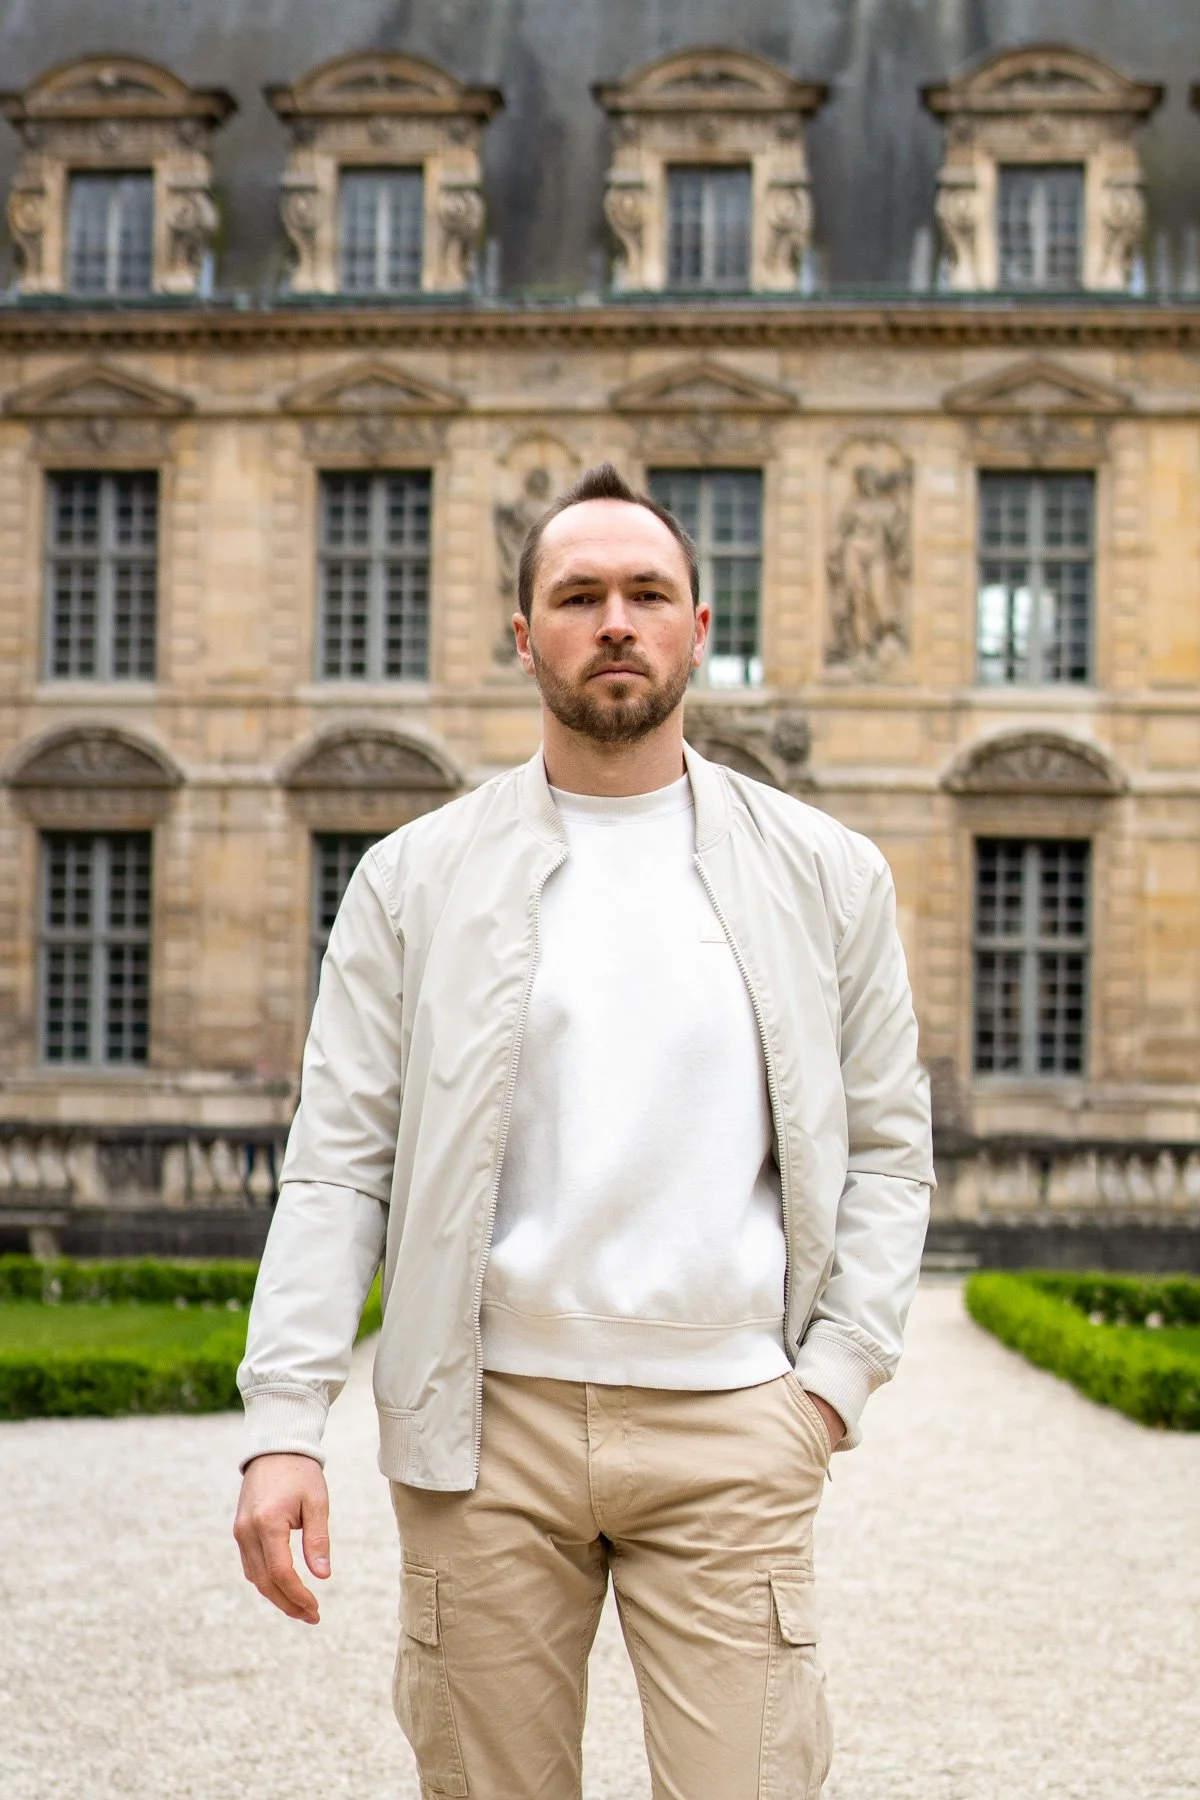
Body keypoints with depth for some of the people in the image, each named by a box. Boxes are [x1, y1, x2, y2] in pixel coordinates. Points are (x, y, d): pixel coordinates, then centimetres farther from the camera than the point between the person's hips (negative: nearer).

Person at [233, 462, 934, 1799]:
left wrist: (839, 1374, -1)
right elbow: (337, 1162, 2)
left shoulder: (826, 876, 7)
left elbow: (887, 1145, 11)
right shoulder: (416, 879, 5)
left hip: (729, 1432, 0)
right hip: (486, 1427, 0)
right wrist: (283, 1424, -7)